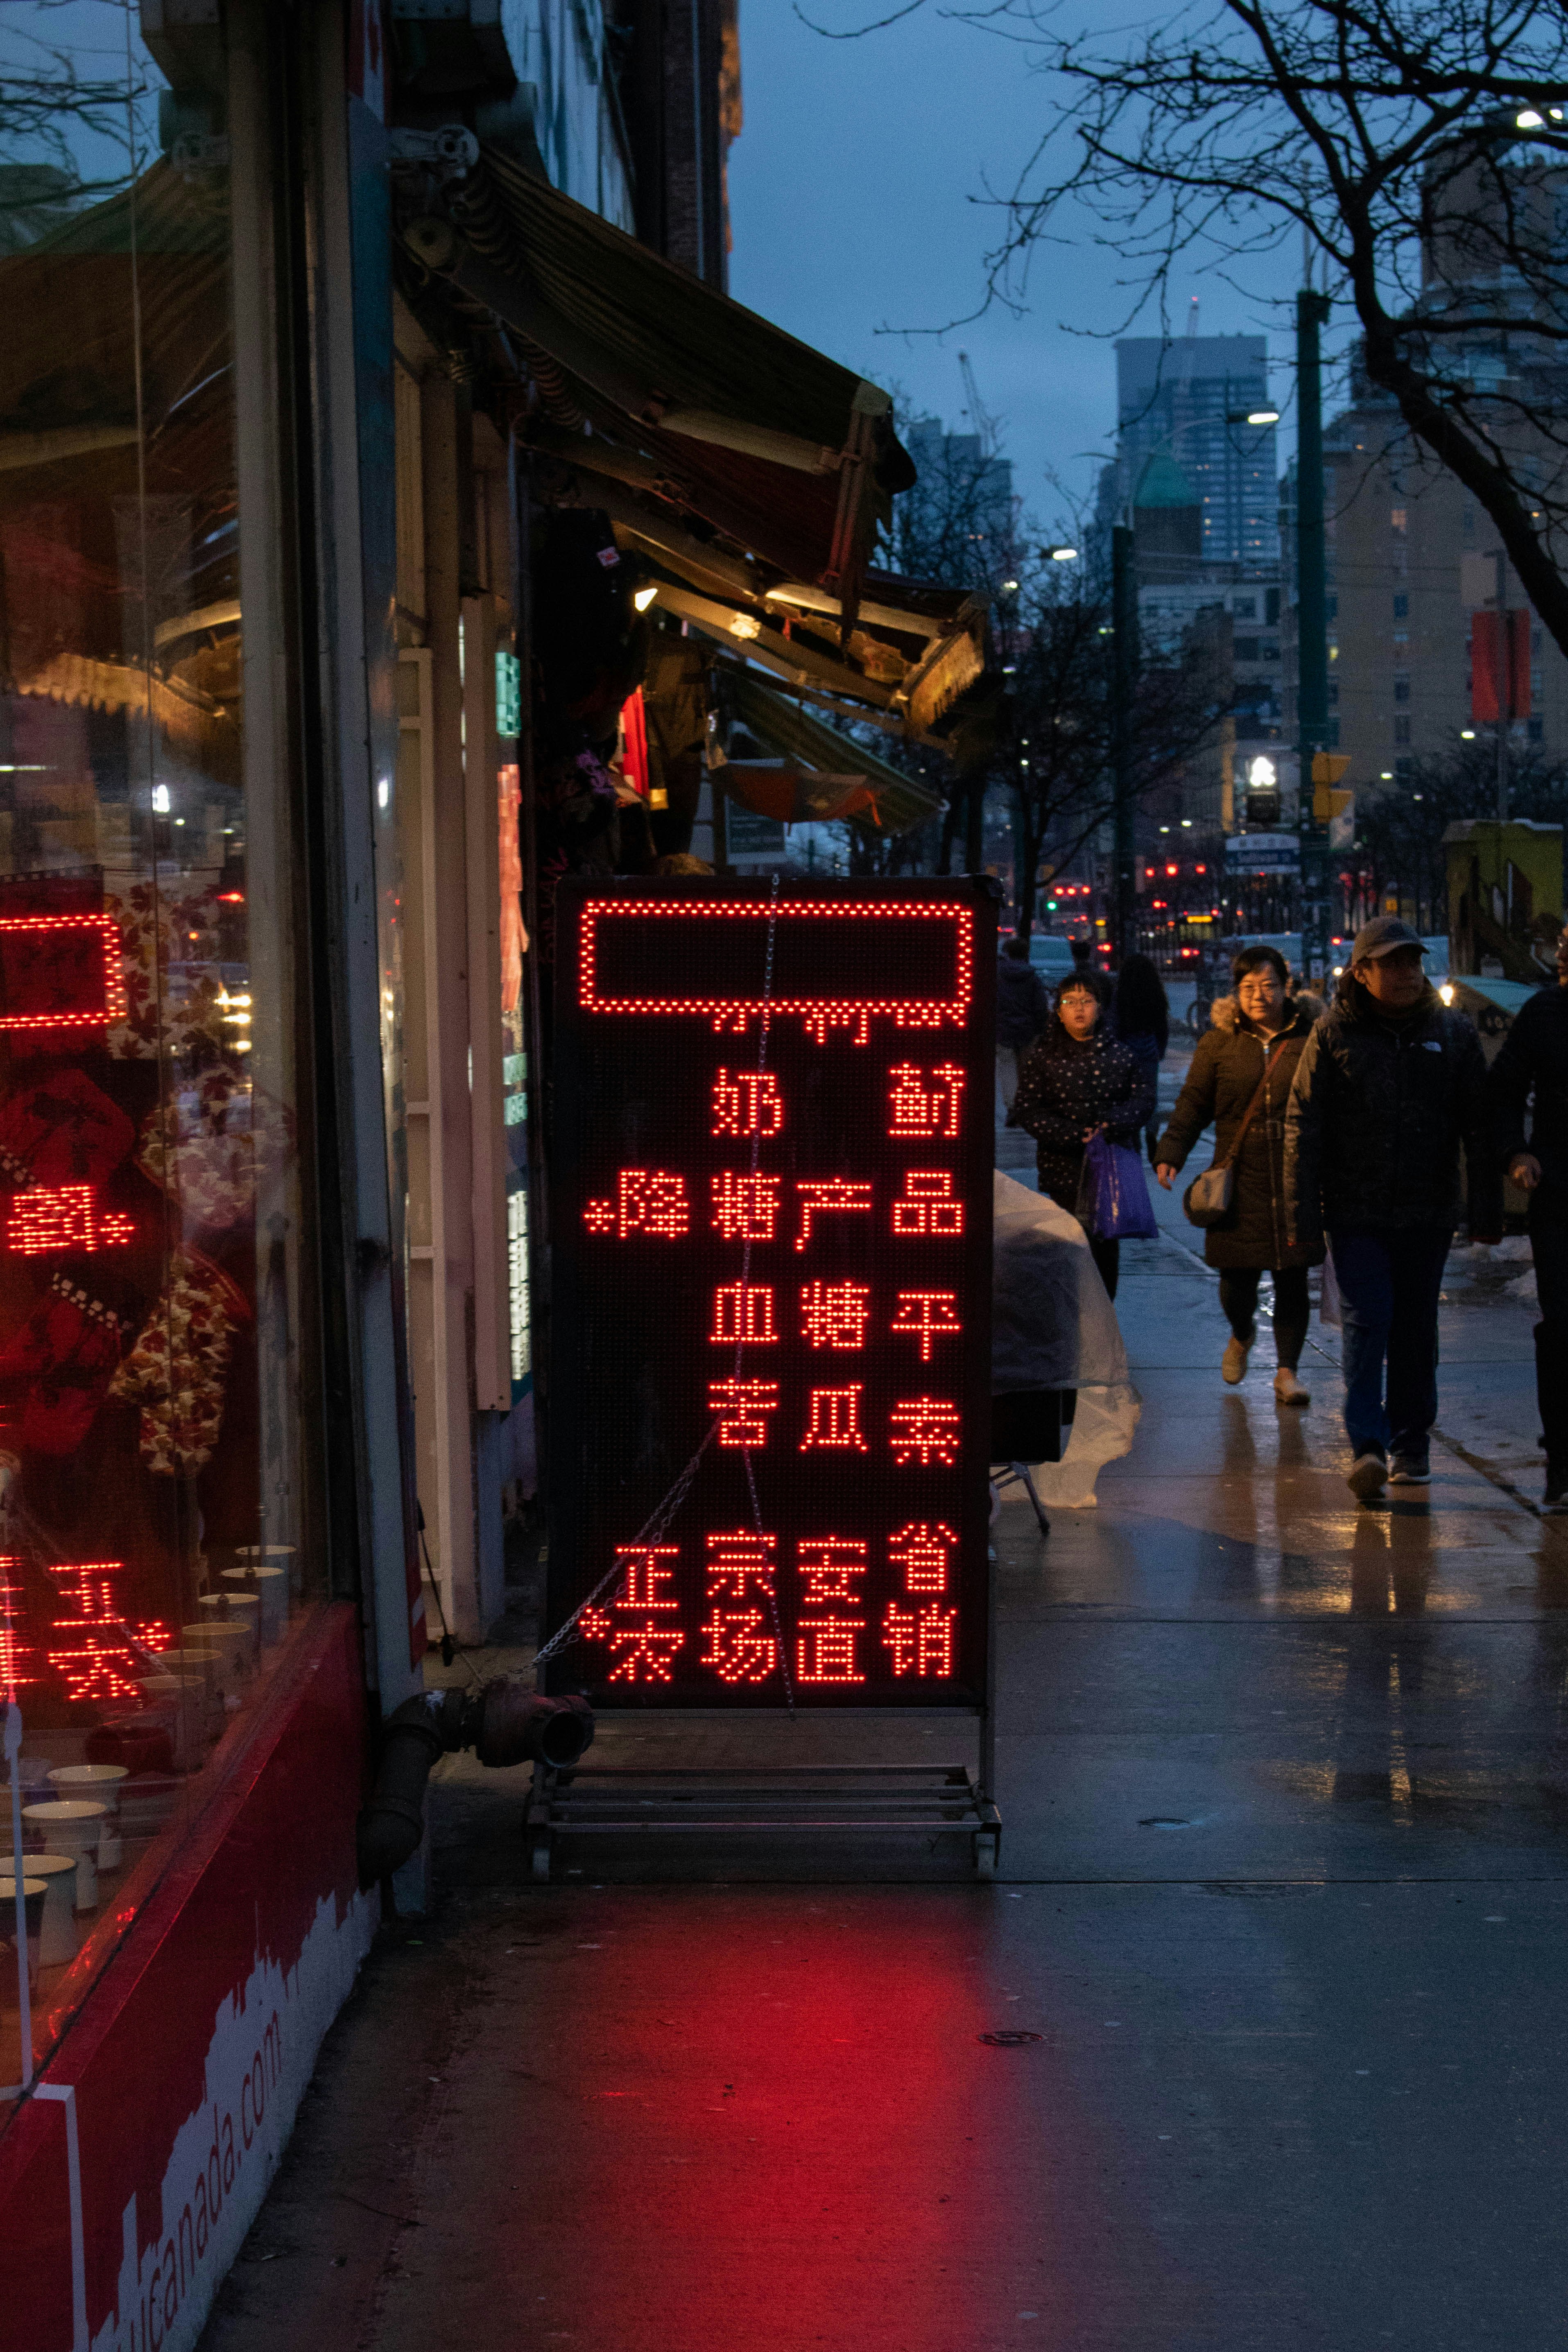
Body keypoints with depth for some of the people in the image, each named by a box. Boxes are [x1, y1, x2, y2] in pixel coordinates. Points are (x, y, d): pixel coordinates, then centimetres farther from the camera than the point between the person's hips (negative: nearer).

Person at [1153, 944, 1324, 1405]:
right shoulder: (1219, 1042, 5)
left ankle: (1287, 1371, 14)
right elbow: (1192, 1105, 6)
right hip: (1240, 1180, 0)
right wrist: (1170, 1154, -7)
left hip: (1298, 1181, 0)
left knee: (1293, 1280, 1)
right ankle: (1242, 1334, 35)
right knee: (1237, 1281, 2)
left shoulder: (1311, 1037, 4)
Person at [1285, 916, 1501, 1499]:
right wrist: (1303, 1216, -6)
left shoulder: (1452, 1032, 5)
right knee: (1366, 1321, -11)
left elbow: (1478, 1128, 7)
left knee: (1416, 1330, 9)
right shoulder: (1335, 1034, -2)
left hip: (1427, 1211, 2)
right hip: (1354, 1210, -2)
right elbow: (1303, 1128, -2)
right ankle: (1367, 1445, -15)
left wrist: (1486, 1211, 3)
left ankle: (1410, 1444, 20)